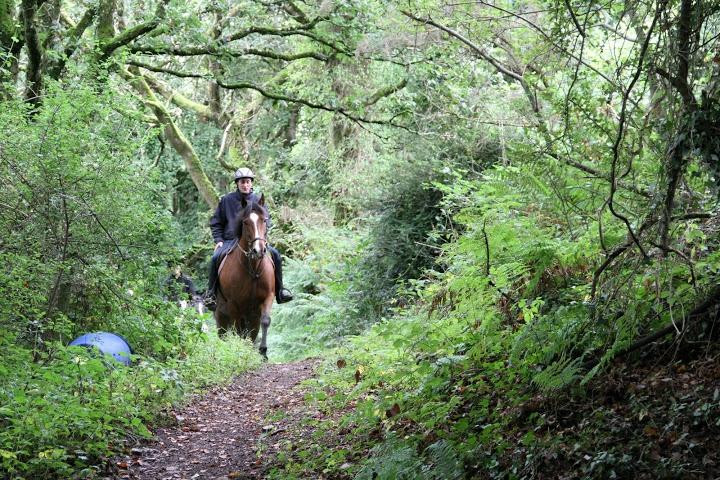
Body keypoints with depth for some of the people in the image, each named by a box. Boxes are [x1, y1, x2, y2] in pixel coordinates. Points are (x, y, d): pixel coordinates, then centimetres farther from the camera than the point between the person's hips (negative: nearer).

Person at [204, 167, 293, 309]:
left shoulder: (258, 200, 10)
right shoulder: (226, 200, 6)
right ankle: (211, 292, -13)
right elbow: (216, 223, 10)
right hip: (230, 241, -1)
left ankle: (279, 290, -5)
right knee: (216, 257, -29)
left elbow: (266, 221, 12)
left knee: (275, 254, -18)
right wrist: (218, 240, -4)